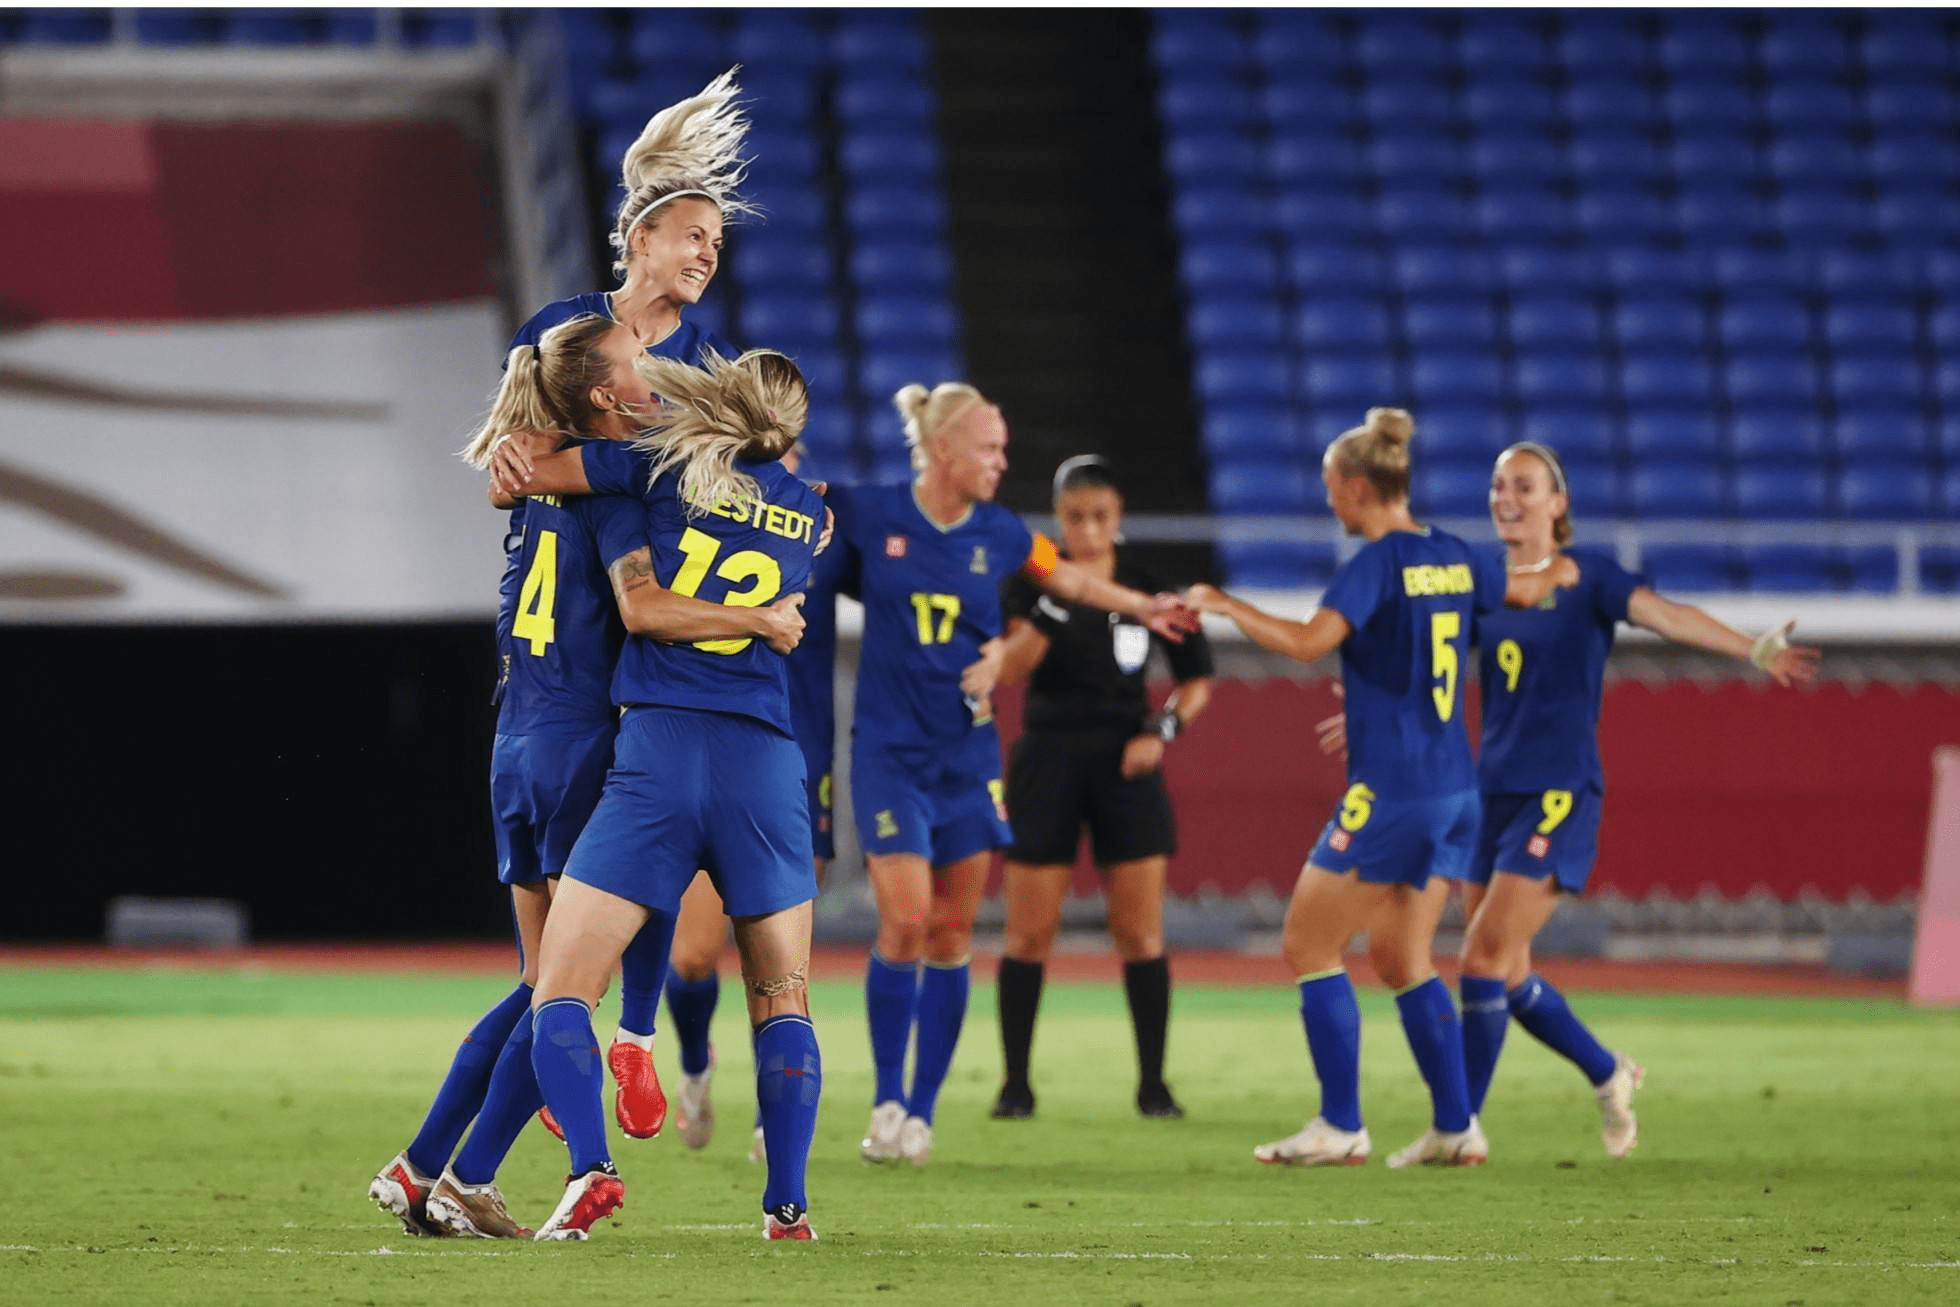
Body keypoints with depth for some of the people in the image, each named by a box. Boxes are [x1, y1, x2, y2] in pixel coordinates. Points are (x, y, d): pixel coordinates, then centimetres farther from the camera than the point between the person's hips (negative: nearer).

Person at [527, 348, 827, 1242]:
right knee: (782, 999, 14)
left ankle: (589, 1168, -19)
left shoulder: (651, 471, 4)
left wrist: (759, 619, 4)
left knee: (560, 989, 1)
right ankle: (787, 1204, 6)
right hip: (766, 764, 3)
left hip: (657, 752, -3)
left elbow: (640, 604, -4)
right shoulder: (810, 516, 12)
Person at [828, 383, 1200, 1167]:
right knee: (905, 920, -14)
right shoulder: (869, 514, -7)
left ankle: (922, 1113, 13)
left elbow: (1067, 578, 23)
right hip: (890, 750, -3)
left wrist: (1140, 606, 27)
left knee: (951, 935, 3)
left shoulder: (999, 536, 2)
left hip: (967, 754, 3)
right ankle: (888, 1102, -1)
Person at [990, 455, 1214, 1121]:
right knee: (1030, 933, -1)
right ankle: (1015, 1083, 8)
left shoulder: (1147, 589, 2)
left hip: (1125, 765, 1)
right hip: (1048, 760, -1)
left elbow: (1197, 678, 10)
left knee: (1141, 932, -1)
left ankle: (1152, 1083, 7)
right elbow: (1007, 668, -18)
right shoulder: (1033, 581, -2)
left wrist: (1163, 729, -7)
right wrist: (1051, 609, -32)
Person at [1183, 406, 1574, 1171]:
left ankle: (1340, 1128, -1)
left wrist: (1224, 605, -17)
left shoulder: (1375, 564, -14)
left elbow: (1309, 642, -29)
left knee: (1308, 946, 1)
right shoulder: (1453, 558, 10)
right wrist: (1556, 572, 53)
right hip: (1452, 789, 9)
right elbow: (1522, 591, 31)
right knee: (1402, 959, 15)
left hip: (1389, 790, -9)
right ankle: (1456, 1128, 11)